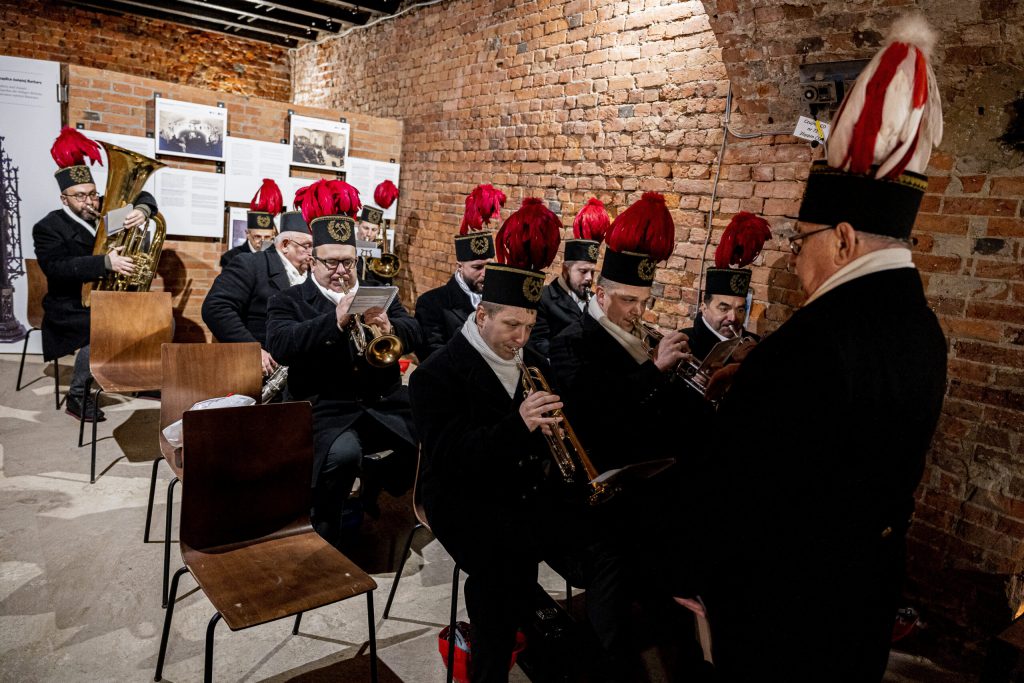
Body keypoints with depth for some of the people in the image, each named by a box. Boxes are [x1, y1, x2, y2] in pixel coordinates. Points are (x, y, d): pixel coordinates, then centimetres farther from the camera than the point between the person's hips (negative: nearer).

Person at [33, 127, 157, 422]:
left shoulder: (106, 209, 6)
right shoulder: (48, 227, -9)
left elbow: (143, 197, 13)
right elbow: (57, 267, -25)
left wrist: (141, 210, -13)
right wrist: (106, 262, -38)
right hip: (71, 308, -6)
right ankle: (77, 397, -15)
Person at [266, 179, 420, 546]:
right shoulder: (289, 301, 6)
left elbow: (414, 334, 5)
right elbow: (279, 346, -13)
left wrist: (390, 328, -19)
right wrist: (334, 320, -25)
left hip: (387, 402, 4)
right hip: (330, 408, -4)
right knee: (343, 454, -33)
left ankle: (378, 485, 12)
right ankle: (325, 538, -5)